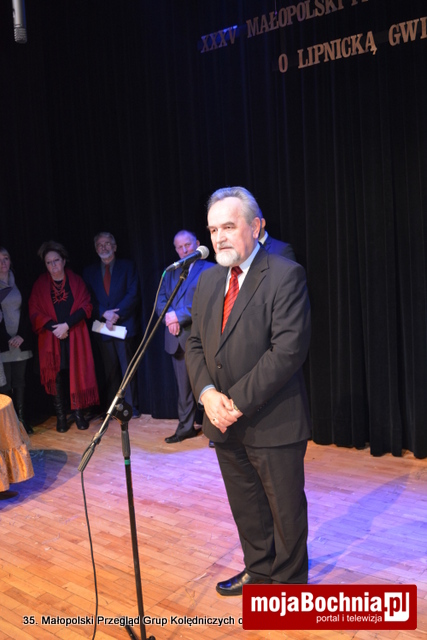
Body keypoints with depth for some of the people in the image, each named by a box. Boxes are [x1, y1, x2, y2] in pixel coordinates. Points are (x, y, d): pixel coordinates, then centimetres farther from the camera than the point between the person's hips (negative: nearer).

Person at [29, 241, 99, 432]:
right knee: (57, 376, -2)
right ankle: (61, 416, 6)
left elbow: (86, 306, -1)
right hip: (52, 339, 0)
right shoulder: (40, 284, 6)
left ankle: (79, 413, 9)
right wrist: (53, 327, -12)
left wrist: (67, 324, -12)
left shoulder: (76, 280, 6)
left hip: (75, 337, 0)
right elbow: (34, 311, 2)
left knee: (77, 373, -2)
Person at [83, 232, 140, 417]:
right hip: (102, 327, 2)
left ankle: (131, 407, 8)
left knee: (128, 368, 1)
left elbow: (133, 295, -3)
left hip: (124, 325, -2)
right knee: (110, 370, 7)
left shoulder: (127, 267, 6)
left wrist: (117, 314, -13)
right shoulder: (89, 271, 13)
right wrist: (105, 314, -10)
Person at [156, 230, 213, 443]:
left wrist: (179, 315, -14)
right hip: (178, 338, 6)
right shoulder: (171, 272, 19)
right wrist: (168, 317, -8)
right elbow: (160, 299, 12)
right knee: (183, 386, 12)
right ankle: (185, 426, 22)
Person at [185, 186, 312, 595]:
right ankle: (259, 572, 43)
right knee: (245, 506, 21)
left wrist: (238, 401, -20)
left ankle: (288, 583, 34)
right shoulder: (208, 280, 9)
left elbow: (288, 350, -21)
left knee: (285, 508, 12)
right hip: (225, 421, 7)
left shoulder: (285, 275, -14)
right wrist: (207, 392, -8)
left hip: (272, 421, -6)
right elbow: (195, 343, 10)